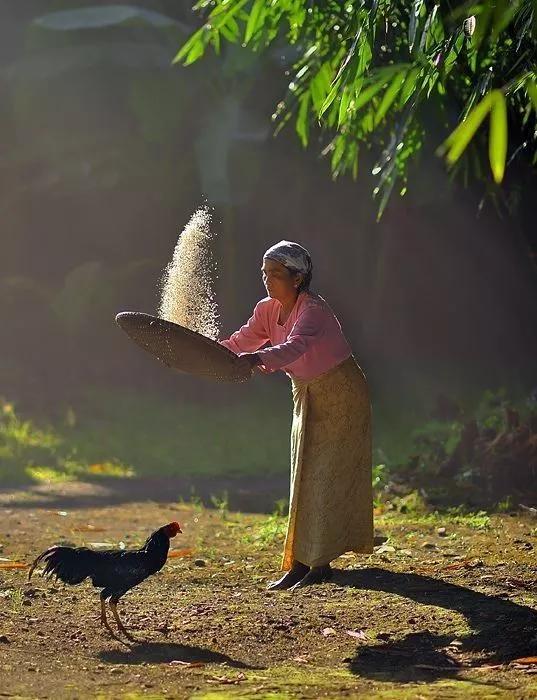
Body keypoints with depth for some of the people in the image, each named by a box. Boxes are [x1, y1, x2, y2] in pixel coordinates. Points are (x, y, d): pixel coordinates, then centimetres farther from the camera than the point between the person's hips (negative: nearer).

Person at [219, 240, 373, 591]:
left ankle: (321, 564, -6)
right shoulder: (268, 309, -3)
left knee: (326, 476, -9)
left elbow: (295, 346, -45)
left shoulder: (313, 309, -27)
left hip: (340, 394, -8)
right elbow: (242, 341, -4)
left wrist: (257, 359, -62)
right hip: (307, 395, 8)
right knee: (305, 478, 9)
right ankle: (301, 562, 13)